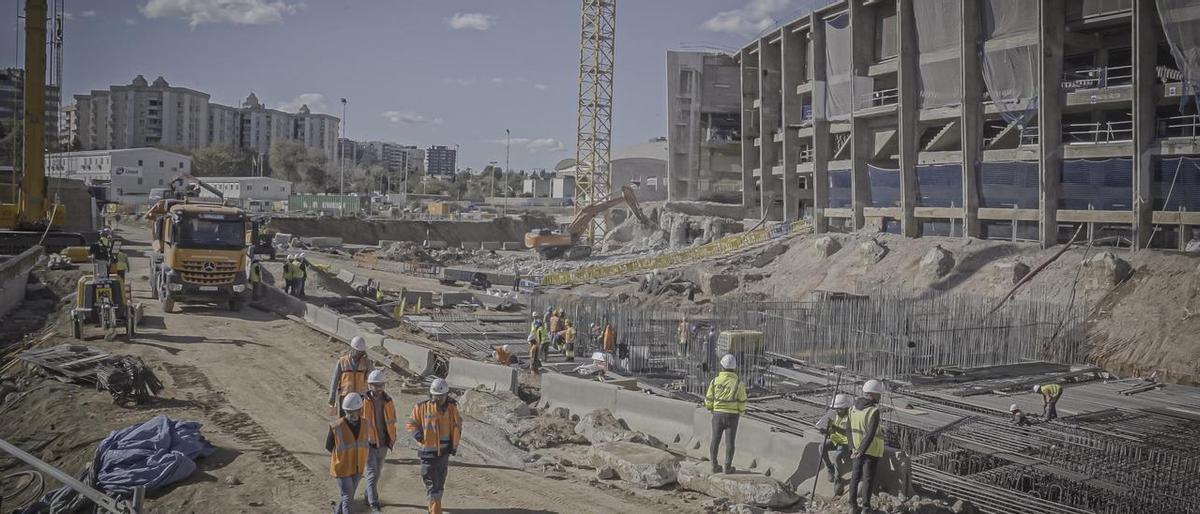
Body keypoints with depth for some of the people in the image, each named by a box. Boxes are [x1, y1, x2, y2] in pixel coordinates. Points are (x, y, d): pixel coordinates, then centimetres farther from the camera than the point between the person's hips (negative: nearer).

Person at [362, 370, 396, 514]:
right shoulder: (363, 401, -13)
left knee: (377, 473, 17)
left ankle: (369, 497, 32)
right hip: (369, 443, -5)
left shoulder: (388, 401, 1)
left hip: (383, 443, 5)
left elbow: (392, 421, 11)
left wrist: (392, 440, 9)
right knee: (372, 473, -7)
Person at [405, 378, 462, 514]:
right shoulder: (422, 408, -9)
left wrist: (454, 445, 5)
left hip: (444, 453, 4)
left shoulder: (451, 408, -1)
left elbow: (457, 426, 12)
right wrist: (417, 434, -17)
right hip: (428, 453, -4)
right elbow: (410, 424, 2)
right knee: (432, 485, -6)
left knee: (439, 484, 18)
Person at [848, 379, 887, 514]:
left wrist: (853, 448, 3)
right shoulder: (874, 411, -24)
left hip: (857, 448, 6)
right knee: (869, 479, 5)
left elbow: (851, 430, 2)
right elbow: (870, 434, -28)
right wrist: (861, 452, -25)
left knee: (856, 476, 15)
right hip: (872, 449, -6)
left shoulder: (855, 407, 0)